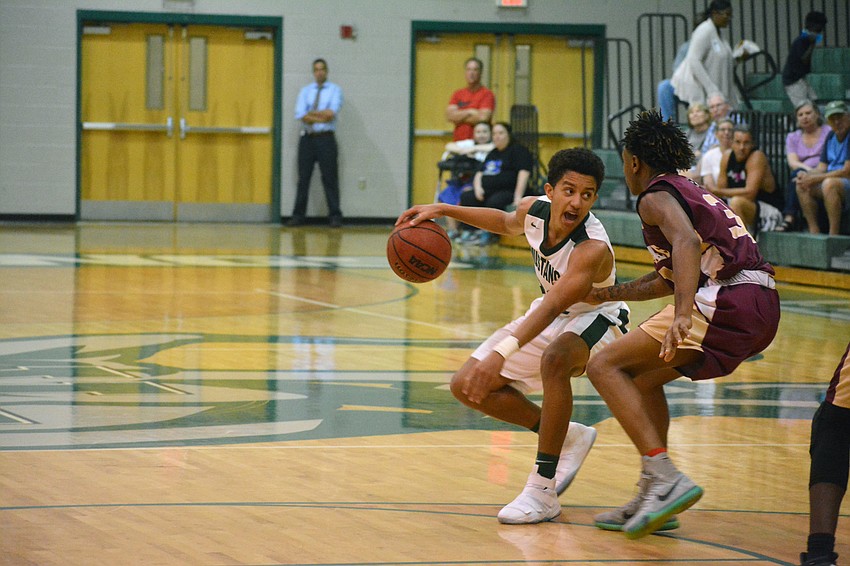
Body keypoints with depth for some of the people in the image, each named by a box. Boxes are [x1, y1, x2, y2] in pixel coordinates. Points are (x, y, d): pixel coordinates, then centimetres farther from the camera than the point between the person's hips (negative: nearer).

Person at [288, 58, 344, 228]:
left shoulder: (335, 90, 3)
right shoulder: (305, 91, 11)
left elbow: (332, 113, -13)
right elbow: (300, 115, -4)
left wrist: (311, 114, -8)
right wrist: (322, 117, -14)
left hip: (326, 139, -3)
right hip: (307, 138, 3)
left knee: (330, 179, -3)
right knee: (303, 178, 5)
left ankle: (335, 217, 0)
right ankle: (298, 216, 10)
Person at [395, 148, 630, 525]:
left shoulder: (593, 249, -36)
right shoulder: (534, 210, -15)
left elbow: (552, 308, -49)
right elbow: (506, 223, 12)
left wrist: (501, 353, -62)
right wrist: (442, 210, 3)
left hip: (596, 318, -8)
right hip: (553, 314, 8)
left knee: (555, 359, -41)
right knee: (467, 386, 0)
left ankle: (542, 491, -35)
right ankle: (568, 438, 14)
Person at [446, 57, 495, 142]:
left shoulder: (487, 94, -2)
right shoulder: (458, 94, 14)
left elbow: (483, 118, -13)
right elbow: (449, 115, 3)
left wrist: (459, 117, -1)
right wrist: (469, 112, -8)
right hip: (458, 143, 5)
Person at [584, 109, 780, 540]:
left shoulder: (656, 196, 0)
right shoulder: (692, 193, 30)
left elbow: (687, 242, -22)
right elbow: (669, 278, 40)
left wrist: (683, 315, -34)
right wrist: (607, 294, 47)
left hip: (727, 300, -10)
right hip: (763, 308, 10)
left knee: (604, 366, -8)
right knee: (644, 377, 25)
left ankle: (667, 479, -21)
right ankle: (652, 498, 24)